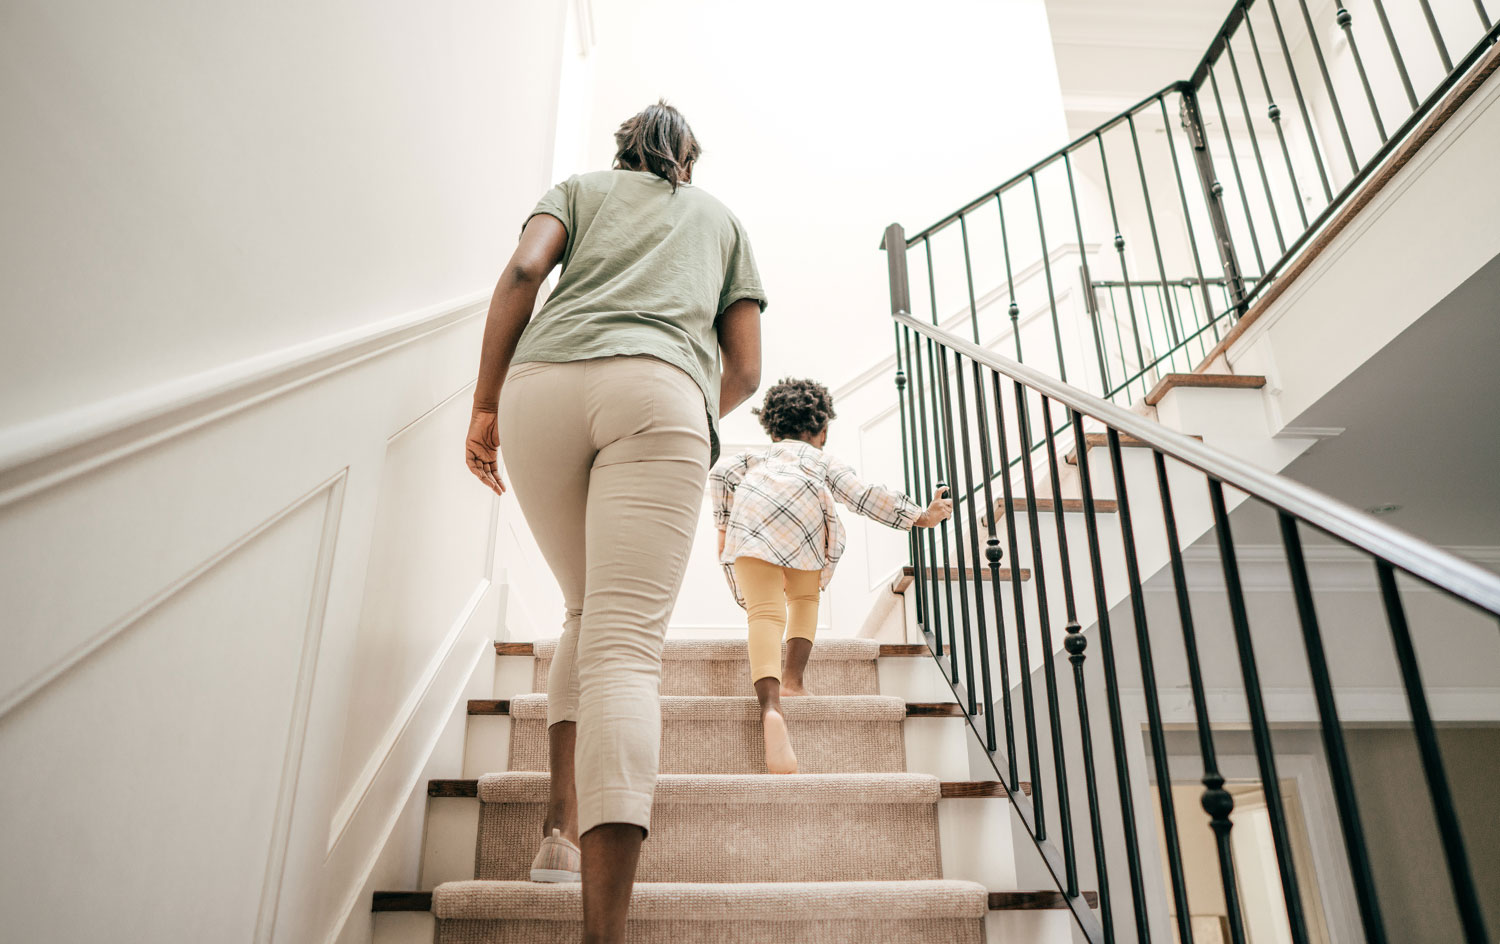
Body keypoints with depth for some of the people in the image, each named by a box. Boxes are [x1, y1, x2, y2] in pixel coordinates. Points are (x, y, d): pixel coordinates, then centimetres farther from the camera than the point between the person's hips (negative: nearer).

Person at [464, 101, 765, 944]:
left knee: (588, 612, 19)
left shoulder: (579, 187, 31)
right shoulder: (722, 218, 33)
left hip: (542, 383, 2)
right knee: (628, 639, -13)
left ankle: (563, 829, 11)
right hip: (660, 393, -2)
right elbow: (746, 370, 22)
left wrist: (485, 406, 9)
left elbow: (523, 272, 8)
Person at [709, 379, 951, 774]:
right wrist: (920, 516, 25)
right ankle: (792, 680, 5)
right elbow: (864, 496, 22)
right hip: (803, 509, 0)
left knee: (765, 612, -12)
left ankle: (771, 707, -34)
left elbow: (722, 472, 19)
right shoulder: (825, 460, 37)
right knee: (804, 598, 23)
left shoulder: (758, 455, 41)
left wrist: (723, 526, 21)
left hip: (748, 514, 1)